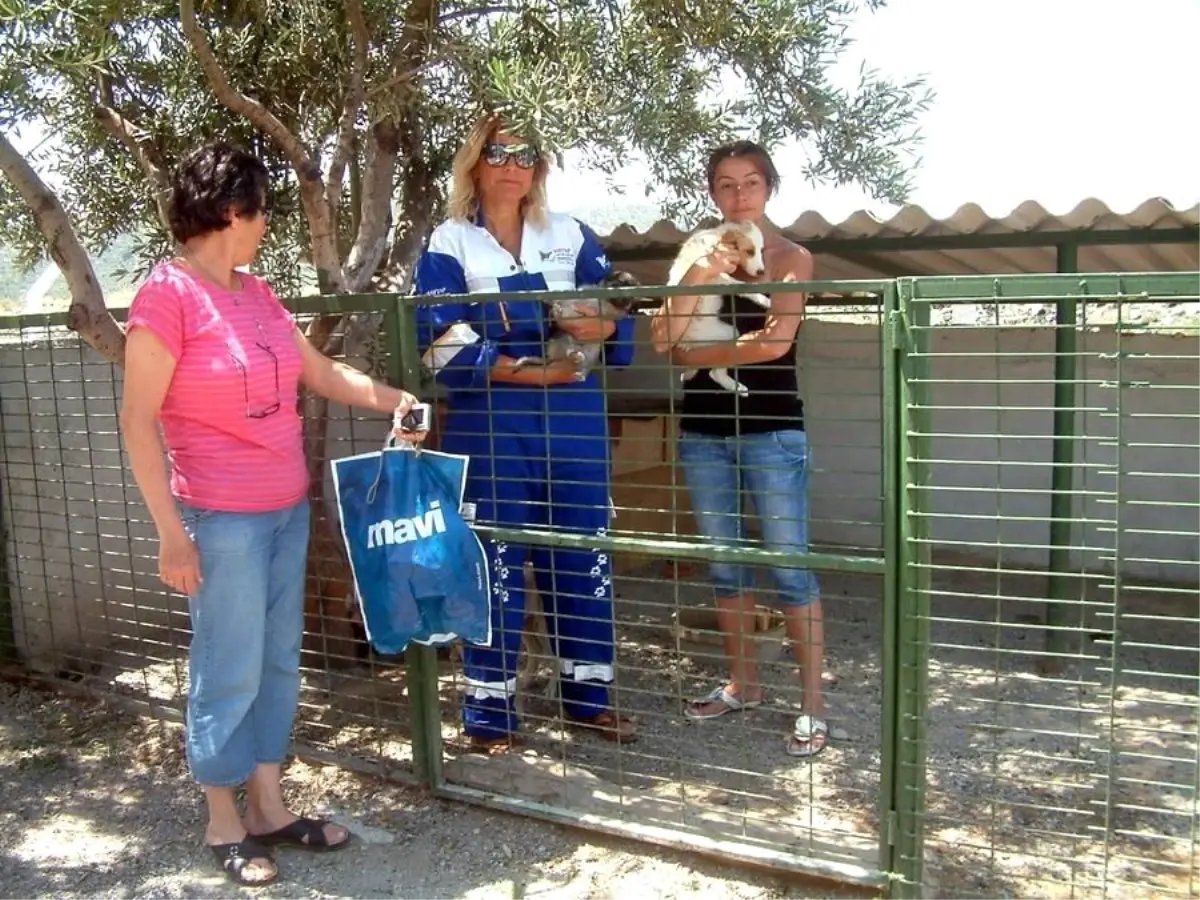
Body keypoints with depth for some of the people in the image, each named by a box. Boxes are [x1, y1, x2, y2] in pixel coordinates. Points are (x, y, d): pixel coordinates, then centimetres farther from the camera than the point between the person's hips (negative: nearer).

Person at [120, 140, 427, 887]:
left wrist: (394, 399, 5)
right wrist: (172, 533, -15)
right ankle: (222, 823, 21)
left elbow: (322, 372, 18)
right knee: (230, 672, 3)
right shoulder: (167, 297, -13)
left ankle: (269, 809, 27)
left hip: (287, 509, 8)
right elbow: (138, 421, -13)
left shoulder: (255, 292, 10)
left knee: (279, 661, 14)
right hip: (222, 519, -8)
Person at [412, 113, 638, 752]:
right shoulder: (449, 244, 2)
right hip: (488, 427, -3)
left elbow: (622, 315, 9)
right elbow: (443, 346, -10)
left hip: (575, 423, 3)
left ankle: (590, 695, 24)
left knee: (585, 555, 9)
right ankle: (489, 711, 15)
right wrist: (522, 370, -20)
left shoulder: (571, 236, 12)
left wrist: (602, 327, -15)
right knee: (494, 564, 3)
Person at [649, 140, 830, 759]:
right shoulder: (700, 253, 10)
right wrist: (698, 277, -16)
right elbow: (664, 341, -3)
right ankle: (743, 684, 26)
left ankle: (813, 706, 4)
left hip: (771, 428, -4)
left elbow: (776, 341, -15)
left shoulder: (791, 257, 1)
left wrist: (696, 354, -8)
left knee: (789, 566, -4)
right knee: (724, 563, 12)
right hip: (704, 429, 4)